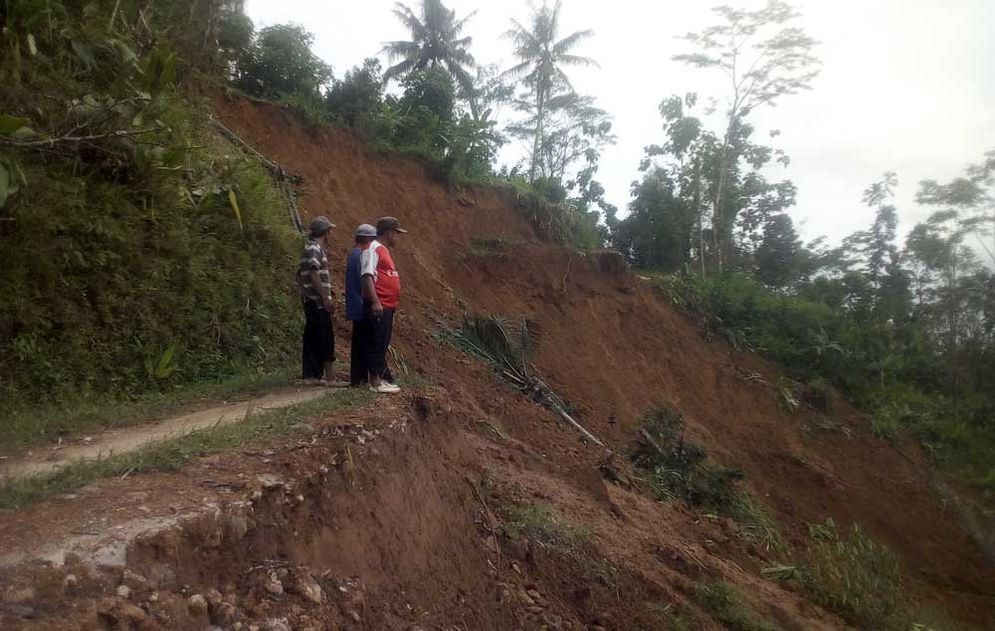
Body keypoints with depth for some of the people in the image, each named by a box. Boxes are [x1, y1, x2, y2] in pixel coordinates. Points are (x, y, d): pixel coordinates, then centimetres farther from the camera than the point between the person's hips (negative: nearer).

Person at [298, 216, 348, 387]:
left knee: (311, 339, 10)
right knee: (326, 339, -7)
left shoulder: (310, 248, 18)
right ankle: (329, 378, -5)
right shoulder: (315, 249, -12)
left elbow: (300, 275, 23)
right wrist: (326, 298, -21)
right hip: (318, 302, -10)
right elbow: (314, 275, -21)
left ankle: (309, 376, 14)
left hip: (310, 301, 10)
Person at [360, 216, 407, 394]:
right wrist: (375, 301, -27)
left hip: (387, 306, 10)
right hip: (378, 306, -10)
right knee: (377, 343, -7)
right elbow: (367, 275, -20)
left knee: (383, 344, 12)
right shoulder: (372, 249, -10)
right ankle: (375, 382, -3)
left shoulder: (384, 250, 20)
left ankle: (379, 380, 19)